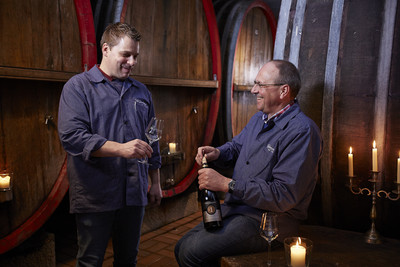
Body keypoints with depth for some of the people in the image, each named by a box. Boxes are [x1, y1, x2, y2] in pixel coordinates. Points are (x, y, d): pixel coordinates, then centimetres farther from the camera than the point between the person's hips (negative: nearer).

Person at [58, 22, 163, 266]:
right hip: (95, 197, -4)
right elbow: (71, 136, -16)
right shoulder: (78, 87, -2)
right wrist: (121, 149, -26)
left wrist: (156, 183, 17)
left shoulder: (141, 92, 14)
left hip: (134, 194, 5)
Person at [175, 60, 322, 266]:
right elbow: (236, 146, 25)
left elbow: (283, 196, -26)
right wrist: (217, 153, -1)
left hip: (269, 220, -9)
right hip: (234, 208, 9)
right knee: (182, 247, 6)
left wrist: (227, 184, -25)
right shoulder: (259, 118, 10)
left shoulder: (301, 131, -20)